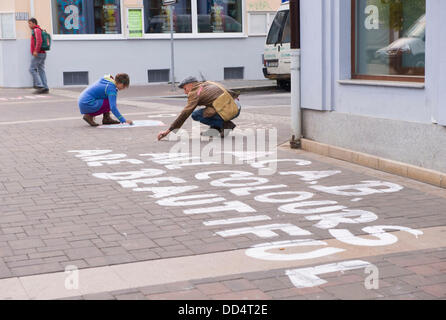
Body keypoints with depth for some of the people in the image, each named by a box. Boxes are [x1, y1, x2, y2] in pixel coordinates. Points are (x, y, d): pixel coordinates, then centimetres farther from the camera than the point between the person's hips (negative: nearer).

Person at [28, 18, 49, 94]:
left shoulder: (37, 30, -10)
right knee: (41, 71, 6)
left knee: (32, 69, -7)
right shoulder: (40, 30, 21)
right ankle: (45, 88, 0)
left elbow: (39, 41, -24)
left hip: (38, 54, -10)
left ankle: (39, 86, -13)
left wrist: (36, 51, -27)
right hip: (43, 54, 10)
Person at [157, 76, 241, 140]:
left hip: (228, 111, -9)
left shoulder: (195, 93, 0)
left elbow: (185, 113, -6)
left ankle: (226, 125, -5)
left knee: (195, 115, 0)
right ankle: (215, 128, 15)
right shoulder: (208, 83, 22)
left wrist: (168, 130, -6)